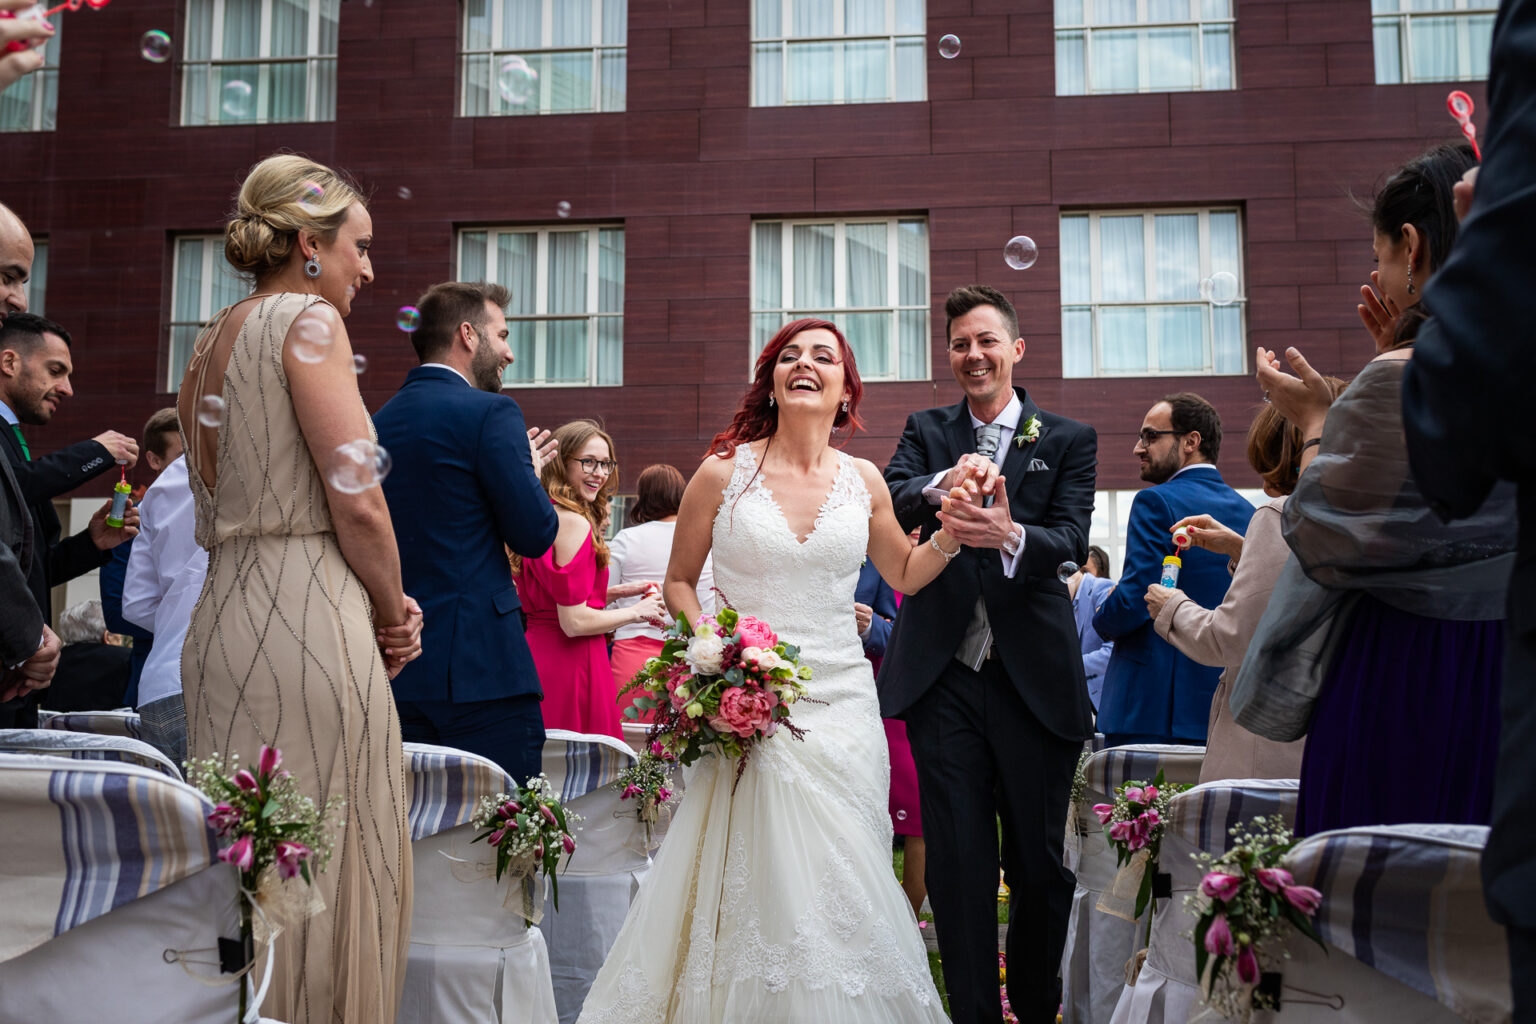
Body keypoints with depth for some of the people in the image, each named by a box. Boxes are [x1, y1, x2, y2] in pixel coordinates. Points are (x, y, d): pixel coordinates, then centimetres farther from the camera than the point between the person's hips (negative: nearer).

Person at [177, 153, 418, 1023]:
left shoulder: (213, 341, 19)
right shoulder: (308, 321, -6)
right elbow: (356, 499, -15)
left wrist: (378, 606, 12)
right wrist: (394, 615, 1)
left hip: (221, 618, 9)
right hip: (307, 621, -9)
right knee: (330, 864, -3)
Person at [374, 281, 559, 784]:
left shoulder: (376, 421, 13)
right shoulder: (489, 412, -8)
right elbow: (535, 534, -10)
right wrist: (528, 470, 9)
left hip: (394, 668, 7)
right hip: (479, 668, -7)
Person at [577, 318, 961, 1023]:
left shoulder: (863, 481, 7)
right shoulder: (723, 473, 0)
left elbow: (905, 575, 20)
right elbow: (678, 581, 9)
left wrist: (952, 535, 1)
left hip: (841, 707, 2)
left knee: (840, 887, 3)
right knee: (753, 880, -7)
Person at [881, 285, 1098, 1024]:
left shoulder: (1069, 440, 5)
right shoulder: (925, 432, 10)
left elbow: (1072, 540, -10)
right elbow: (887, 501, -9)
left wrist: (1009, 535, -33)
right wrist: (940, 485, -31)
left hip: (1034, 679, 0)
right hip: (943, 679, 1)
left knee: (1040, 863, 9)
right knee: (957, 863, 4)